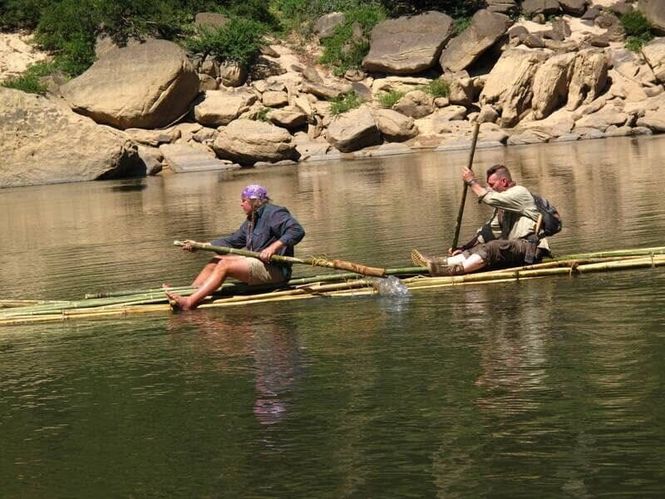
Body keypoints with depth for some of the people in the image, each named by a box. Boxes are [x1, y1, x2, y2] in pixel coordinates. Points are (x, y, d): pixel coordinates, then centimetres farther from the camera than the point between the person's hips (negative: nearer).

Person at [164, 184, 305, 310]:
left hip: (275, 269, -10)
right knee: (216, 260, 6)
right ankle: (188, 293, -5)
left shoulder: (273, 213, -9)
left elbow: (297, 231, -21)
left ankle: (189, 302, -31)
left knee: (225, 265, -20)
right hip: (258, 264, 10)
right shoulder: (251, 220, 21)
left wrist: (273, 247, -30)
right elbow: (232, 240, 24)